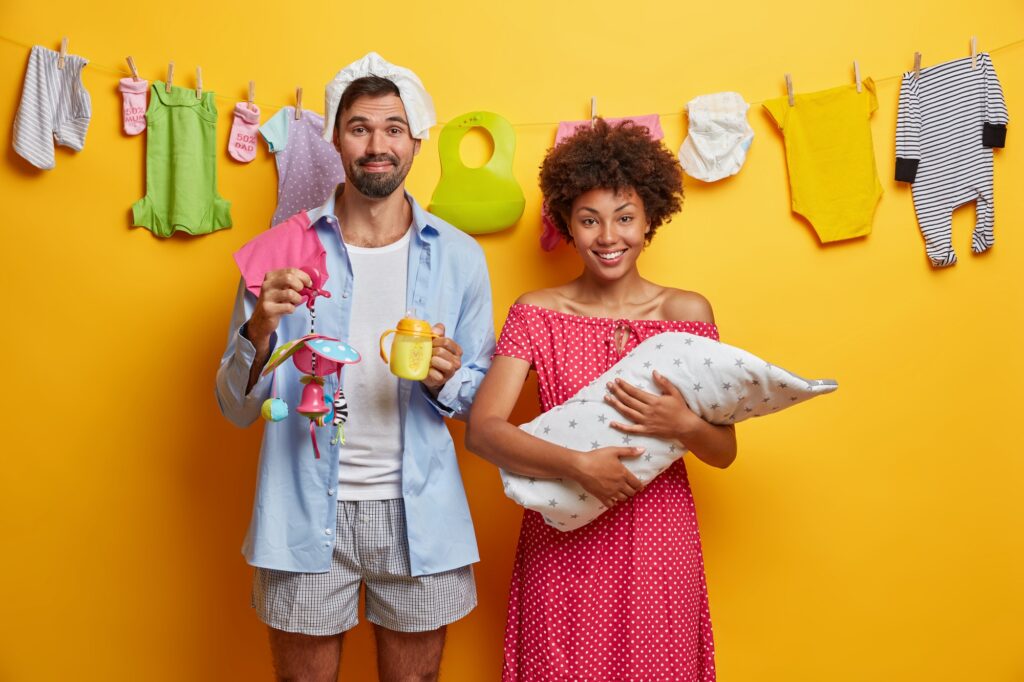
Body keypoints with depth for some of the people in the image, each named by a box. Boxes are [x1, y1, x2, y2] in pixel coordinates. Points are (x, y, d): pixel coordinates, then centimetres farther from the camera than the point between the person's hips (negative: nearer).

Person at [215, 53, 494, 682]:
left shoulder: (459, 256, 0)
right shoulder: (283, 249, -2)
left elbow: (482, 398, 7)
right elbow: (236, 407, -1)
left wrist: (446, 380, -15)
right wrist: (261, 327, -20)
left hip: (417, 513, 1)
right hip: (307, 512, 0)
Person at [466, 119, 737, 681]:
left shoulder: (687, 312, -1)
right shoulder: (537, 312, -3)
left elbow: (724, 452, 1)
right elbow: (482, 430, -12)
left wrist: (683, 425, -20)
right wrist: (578, 465, -25)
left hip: (658, 543, 1)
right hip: (561, 543, -1)